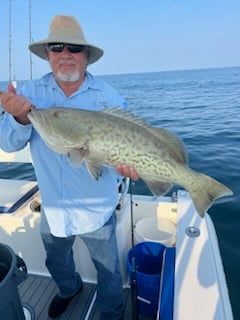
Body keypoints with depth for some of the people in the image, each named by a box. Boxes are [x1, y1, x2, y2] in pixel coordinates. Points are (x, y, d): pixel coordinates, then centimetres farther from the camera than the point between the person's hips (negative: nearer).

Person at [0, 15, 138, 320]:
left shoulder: (109, 97, -13)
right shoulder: (30, 92, -8)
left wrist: (123, 163, -34)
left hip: (96, 207, -2)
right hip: (52, 206, 3)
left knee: (107, 269, 18)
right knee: (56, 262, 29)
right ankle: (69, 289, 64)